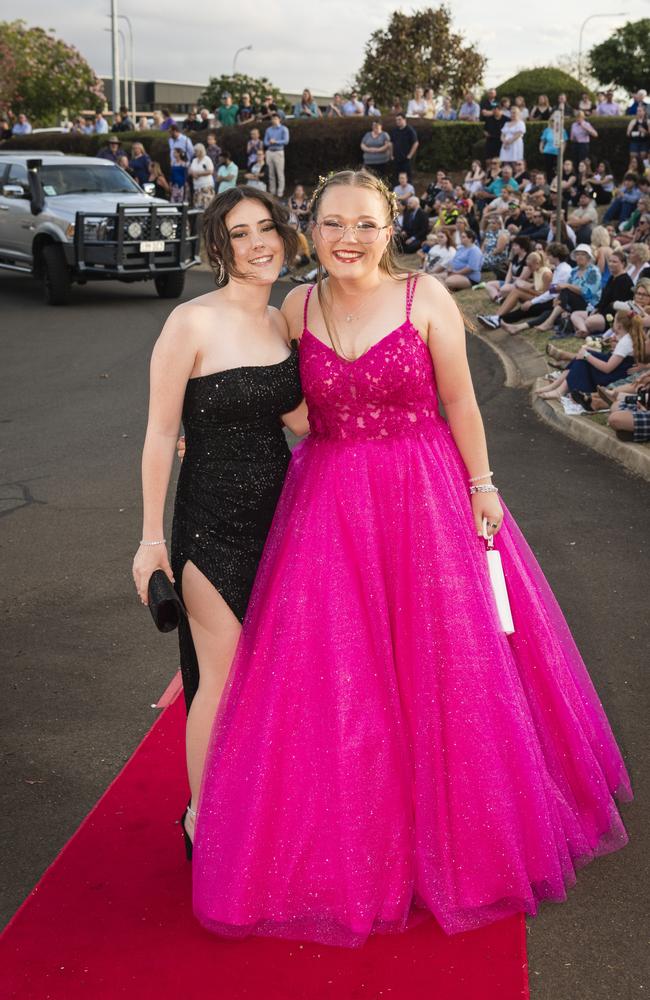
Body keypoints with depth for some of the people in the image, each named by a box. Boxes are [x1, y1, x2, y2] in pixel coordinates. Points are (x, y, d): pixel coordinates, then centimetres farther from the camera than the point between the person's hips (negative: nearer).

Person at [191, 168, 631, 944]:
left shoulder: (426, 298, -6)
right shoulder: (296, 308, 2)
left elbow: (459, 401, -2)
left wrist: (481, 486, -3)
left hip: (426, 500, -2)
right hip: (329, 506, 2)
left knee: (440, 665, 7)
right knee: (331, 677, 5)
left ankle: (452, 835, 29)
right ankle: (347, 848, 24)